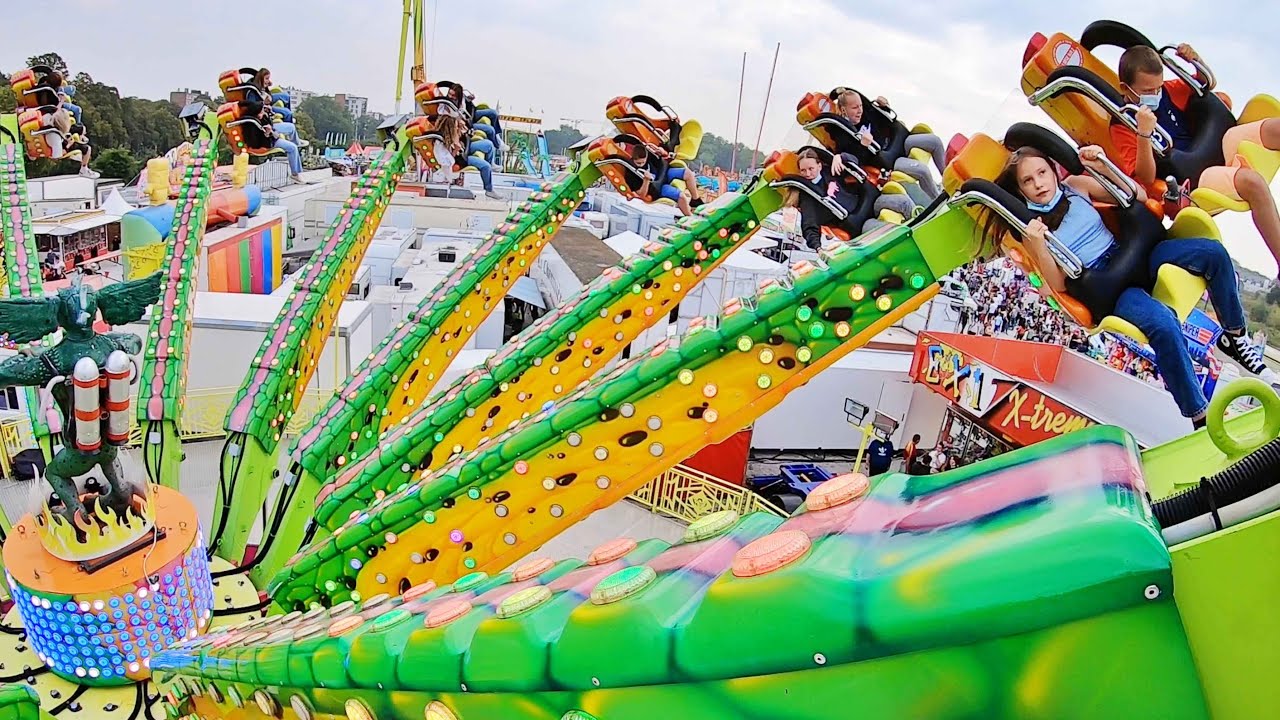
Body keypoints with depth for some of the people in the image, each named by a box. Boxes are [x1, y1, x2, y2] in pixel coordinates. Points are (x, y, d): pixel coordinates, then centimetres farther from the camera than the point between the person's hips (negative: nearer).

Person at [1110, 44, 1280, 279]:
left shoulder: (1166, 91, 3)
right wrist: (1144, 134, -36)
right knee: (1251, 181, -34)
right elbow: (1146, 178, -21)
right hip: (1192, 179, -8)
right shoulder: (1122, 126, -15)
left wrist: (1196, 61, -1)